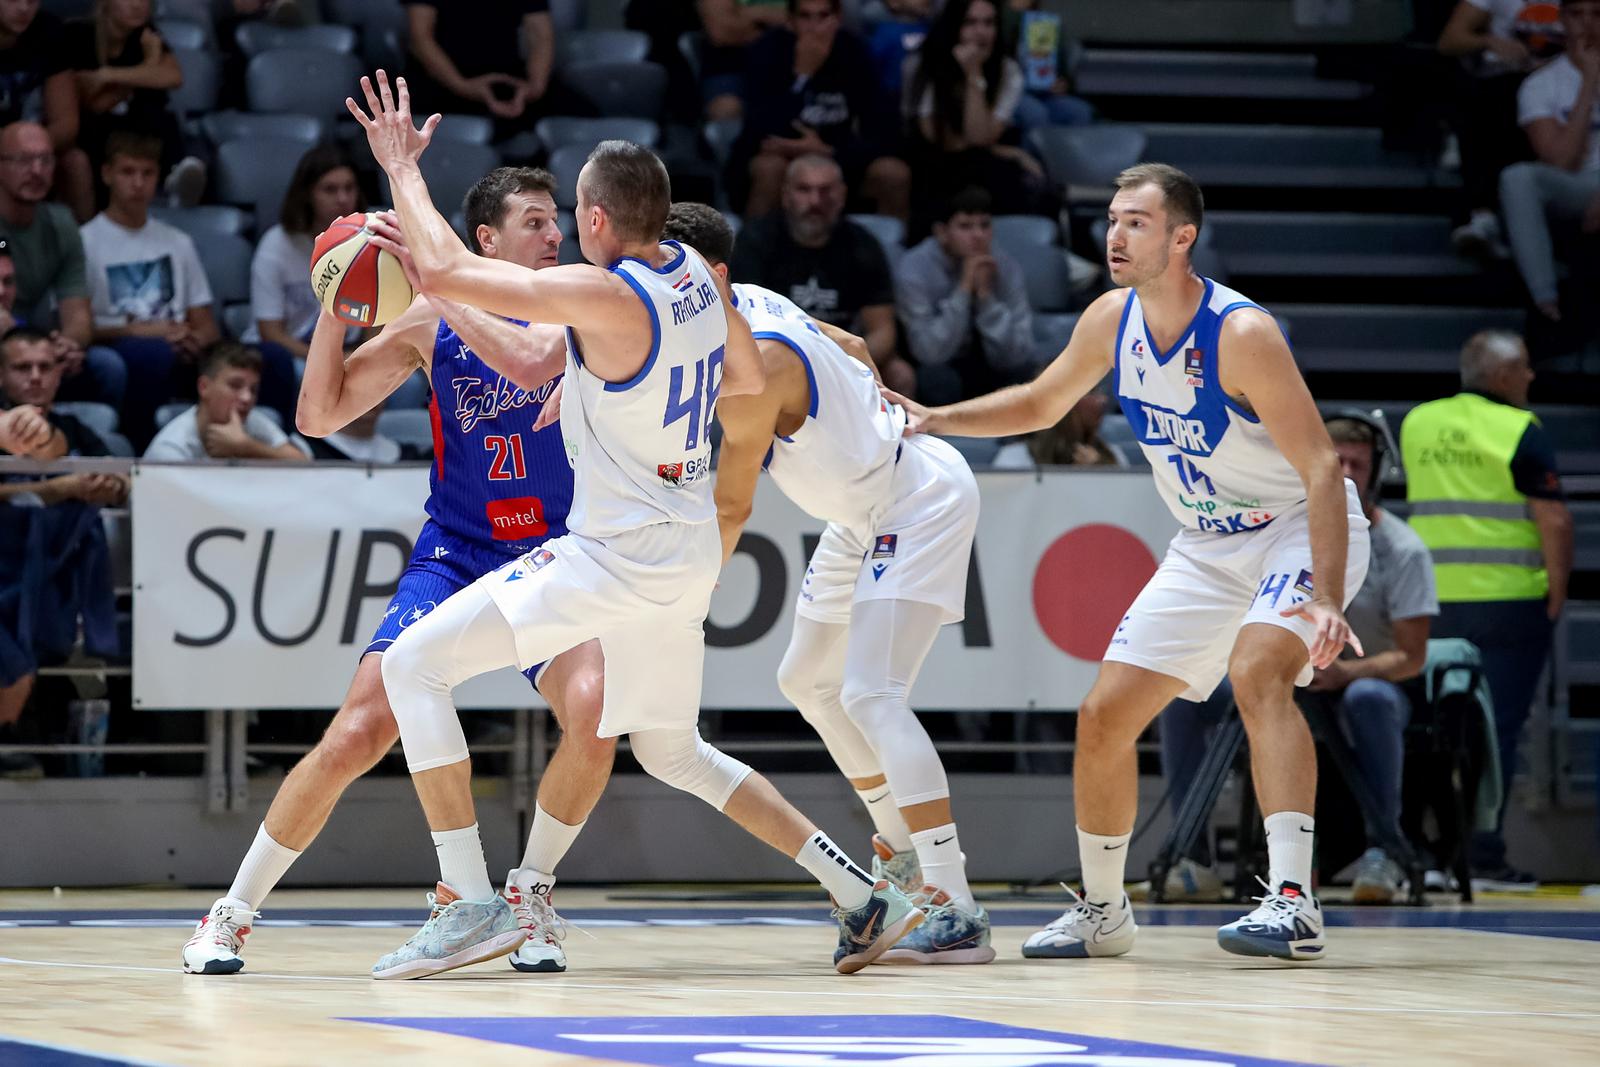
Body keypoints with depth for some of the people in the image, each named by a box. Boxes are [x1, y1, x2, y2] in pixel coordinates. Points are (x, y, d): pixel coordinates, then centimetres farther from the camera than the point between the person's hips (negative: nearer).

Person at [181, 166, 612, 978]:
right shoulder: (430, 319, 1)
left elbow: (524, 358, -26)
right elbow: (320, 416, 0)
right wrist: (333, 305, -13)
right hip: (453, 556, 0)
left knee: (593, 712, -27)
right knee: (356, 734, -13)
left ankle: (531, 890, -1)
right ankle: (233, 911, 3)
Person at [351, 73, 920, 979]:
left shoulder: (603, 296, -20)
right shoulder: (697, 273, 4)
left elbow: (443, 270, -21)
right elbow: (749, 379, 21)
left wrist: (402, 167, -6)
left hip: (617, 555, -9)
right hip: (690, 552, 9)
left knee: (415, 665, -5)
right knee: (673, 752, 26)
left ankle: (472, 902, -11)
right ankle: (867, 900, 22)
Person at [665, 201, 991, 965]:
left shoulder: (754, 369, -29)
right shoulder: (751, 304, -3)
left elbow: (730, 508, -21)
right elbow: (855, 353, 14)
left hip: (920, 502, -11)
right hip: (867, 511, 11)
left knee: (871, 695, -22)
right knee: (809, 681, 21)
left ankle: (957, 913, -29)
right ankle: (900, 846, 38)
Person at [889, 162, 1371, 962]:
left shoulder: (1242, 334, -27)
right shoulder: (1112, 321, -5)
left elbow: (1321, 468, -29)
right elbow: (1041, 403, 15)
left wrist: (1327, 600, -39)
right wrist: (934, 420, 0)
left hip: (1299, 529, -8)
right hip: (1207, 547, 8)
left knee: (1257, 674, -34)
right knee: (1104, 716, 4)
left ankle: (1293, 903, -39)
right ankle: (1102, 911, 23)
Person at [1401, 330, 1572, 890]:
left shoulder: (1417, 422, 9)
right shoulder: (1521, 430, -9)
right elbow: (1554, 520, -14)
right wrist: (1557, 592, -4)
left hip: (1432, 603, 5)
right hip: (1506, 601, -5)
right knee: (1497, 728, -1)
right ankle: (1483, 854, -3)